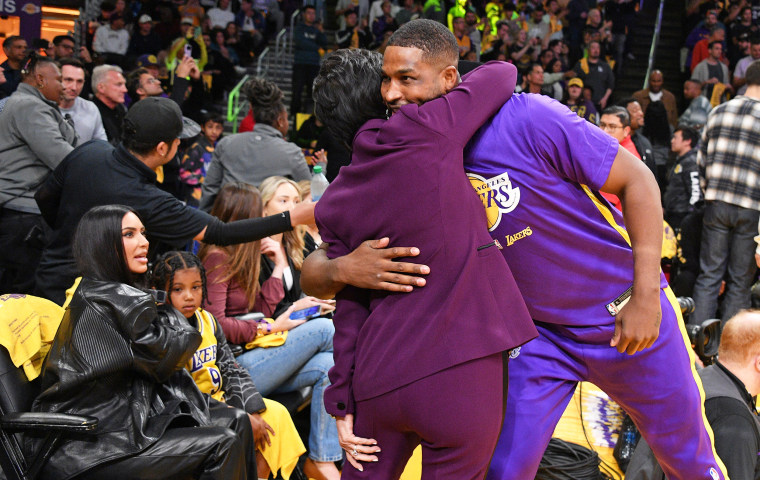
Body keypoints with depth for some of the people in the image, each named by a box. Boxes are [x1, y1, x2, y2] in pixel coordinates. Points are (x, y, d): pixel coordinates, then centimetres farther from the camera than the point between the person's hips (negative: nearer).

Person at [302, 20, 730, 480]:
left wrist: (646, 296, -20)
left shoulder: (527, 118, -24)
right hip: (538, 332, 3)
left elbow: (637, 180, -15)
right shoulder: (411, 175, -12)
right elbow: (312, 275, -12)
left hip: (626, 316, -2)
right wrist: (343, 269, -37)